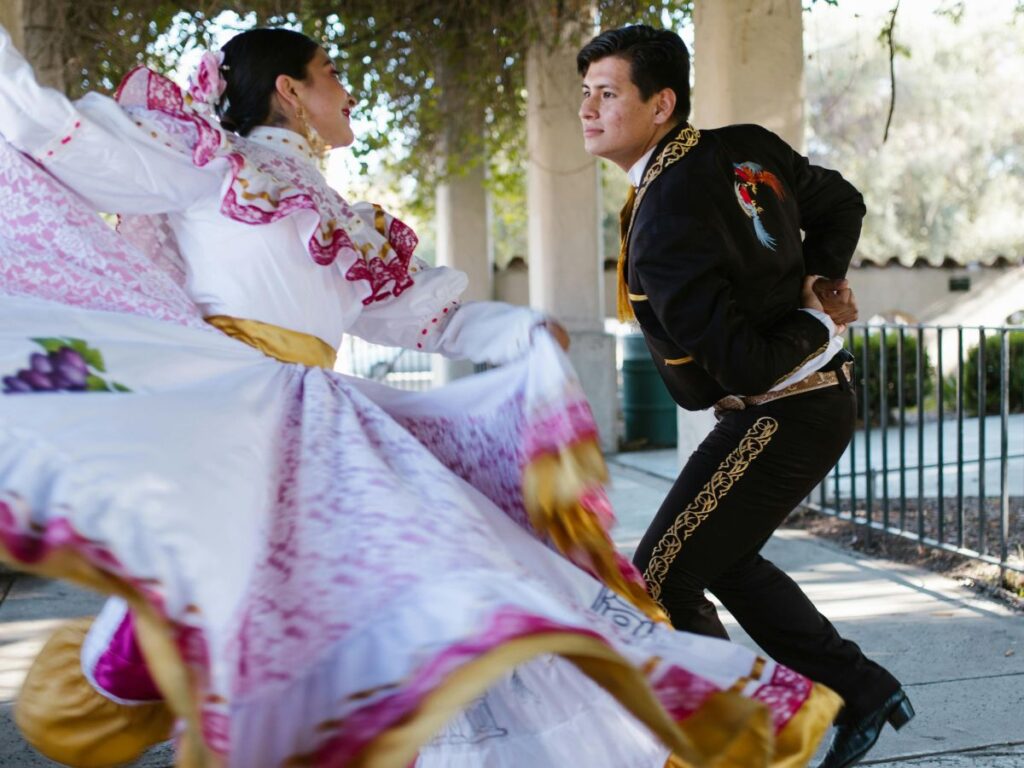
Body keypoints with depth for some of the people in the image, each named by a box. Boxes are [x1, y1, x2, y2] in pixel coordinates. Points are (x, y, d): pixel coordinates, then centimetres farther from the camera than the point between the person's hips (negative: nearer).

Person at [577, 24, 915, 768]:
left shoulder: (665, 224, -25)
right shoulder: (746, 149, 1)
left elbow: (745, 366, -26)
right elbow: (841, 203, 16)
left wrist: (825, 325, -10)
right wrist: (822, 282, 3)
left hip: (782, 418, -9)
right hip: (817, 399, 9)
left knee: (658, 582, -2)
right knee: (720, 557, 23)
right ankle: (861, 690, 29)